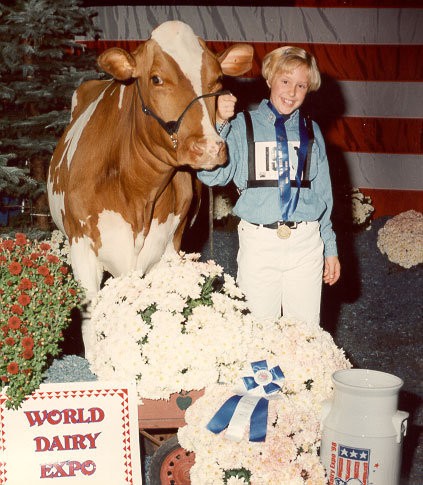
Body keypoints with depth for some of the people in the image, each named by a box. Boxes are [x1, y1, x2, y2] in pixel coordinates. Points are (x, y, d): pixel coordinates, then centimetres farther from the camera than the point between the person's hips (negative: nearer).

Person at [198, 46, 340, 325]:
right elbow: (212, 174, -10)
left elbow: (323, 194, 15)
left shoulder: (311, 133, 12)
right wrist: (218, 124, -21)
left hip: (306, 243, 2)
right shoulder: (243, 127, 3)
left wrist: (330, 248, 14)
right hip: (258, 243, -2)